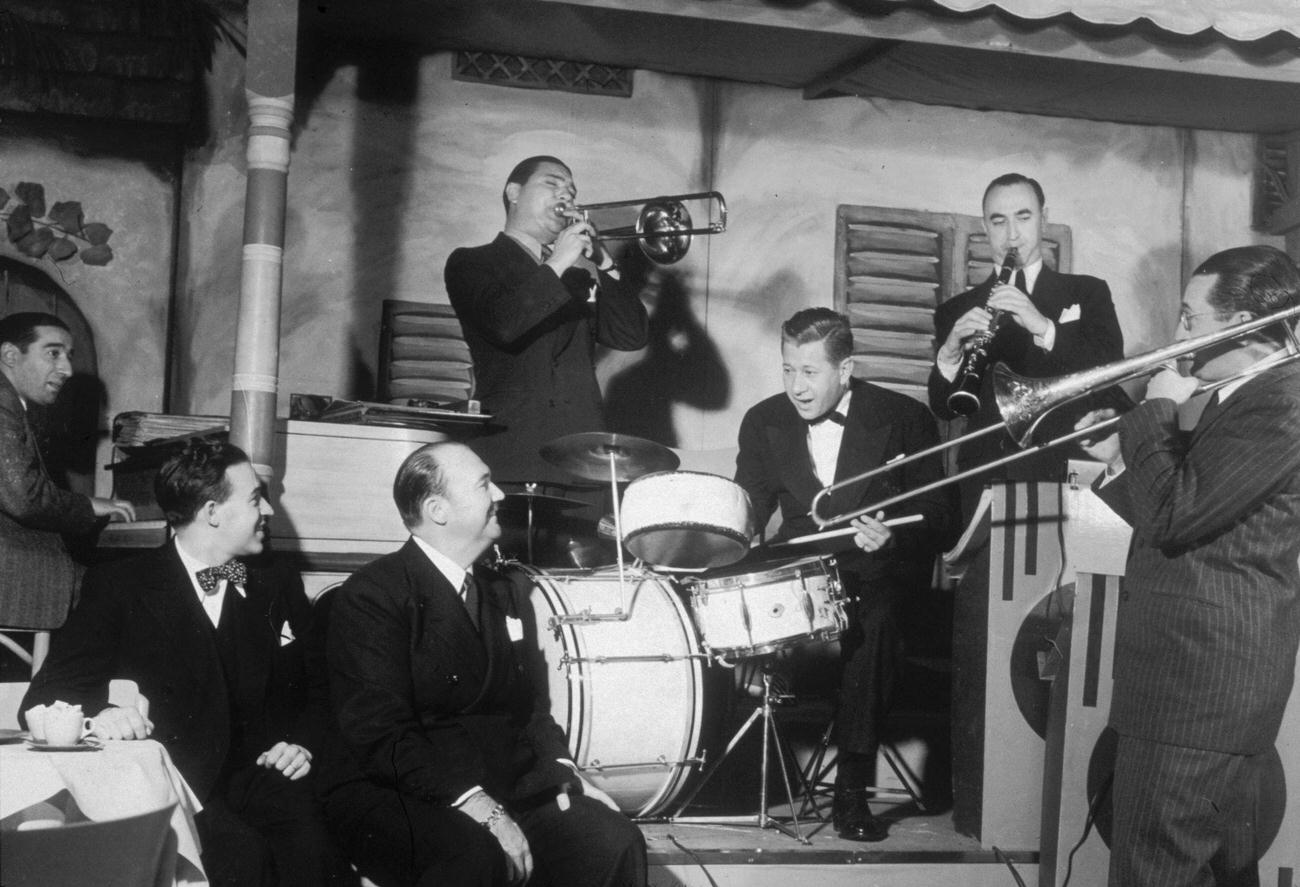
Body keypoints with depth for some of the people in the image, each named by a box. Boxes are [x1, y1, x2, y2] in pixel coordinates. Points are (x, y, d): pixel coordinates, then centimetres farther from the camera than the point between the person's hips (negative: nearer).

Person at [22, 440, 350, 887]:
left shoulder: (280, 587, 18)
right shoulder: (119, 585, 4)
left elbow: (319, 689, 21)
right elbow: (47, 697, -1)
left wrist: (303, 742, -1)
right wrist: (97, 716, -24)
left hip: (262, 781, 3)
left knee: (312, 838, -31)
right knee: (239, 851, -34)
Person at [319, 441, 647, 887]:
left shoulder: (495, 593, 16)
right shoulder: (370, 595, -10)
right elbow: (382, 731, -18)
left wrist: (564, 772, 2)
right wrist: (475, 804, -26)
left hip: (495, 787, 7)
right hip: (390, 791, -7)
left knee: (616, 842, -13)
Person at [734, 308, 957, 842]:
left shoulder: (904, 419, -2)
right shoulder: (764, 422, 8)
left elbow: (939, 510, -1)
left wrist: (893, 534, -22)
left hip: (878, 572, -3)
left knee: (871, 622, -36)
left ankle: (852, 791, -27)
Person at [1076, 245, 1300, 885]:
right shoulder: (1245, 398, 16)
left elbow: (1173, 518, -23)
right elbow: (1178, 521, 20)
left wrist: (1155, 412, -11)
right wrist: (1120, 460, 10)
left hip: (1198, 683, -11)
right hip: (1223, 683, 11)